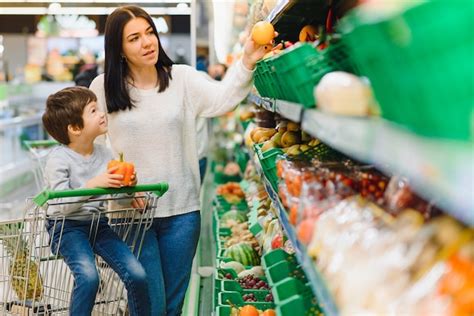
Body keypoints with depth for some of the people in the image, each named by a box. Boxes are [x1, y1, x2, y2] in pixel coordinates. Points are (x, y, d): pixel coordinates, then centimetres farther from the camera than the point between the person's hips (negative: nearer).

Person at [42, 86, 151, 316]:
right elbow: (62, 206, -21)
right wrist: (94, 184, -32)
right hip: (67, 227, -5)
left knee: (137, 275, -9)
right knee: (88, 276, -29)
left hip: (98, 224, 5)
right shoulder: (58, 159, -14)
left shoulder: (105, 154, 3)